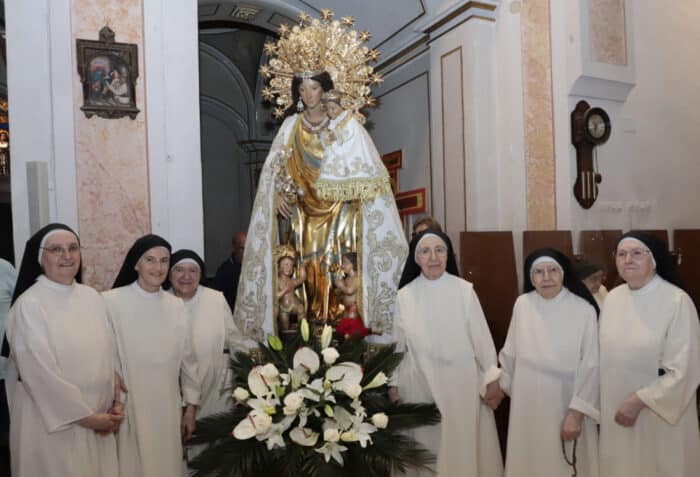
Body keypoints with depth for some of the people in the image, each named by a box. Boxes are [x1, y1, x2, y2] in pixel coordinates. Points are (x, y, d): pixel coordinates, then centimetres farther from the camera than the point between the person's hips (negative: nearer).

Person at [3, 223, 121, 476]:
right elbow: (40, 375, -17)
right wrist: (86, 416, -13)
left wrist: (115, 403, -1)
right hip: (53, 424, -5)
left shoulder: (93, 297, 3)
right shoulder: (28, 305, -14)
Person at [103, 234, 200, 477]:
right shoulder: (111, 301, -9)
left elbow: (187, 359, 8)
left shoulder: (176, 305, 3)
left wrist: (191, 407, 10)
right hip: (127, 407, -3)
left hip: (167, 409, 4)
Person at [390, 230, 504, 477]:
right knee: (425, 448, 14)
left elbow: (482, 338, -4)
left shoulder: (464, 290, -9)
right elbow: (398, 344, 4)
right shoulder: (404, 295, -3)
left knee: (462, 447, 9)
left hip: (461, 383, -1)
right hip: (419, 385, 2)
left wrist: (492, 380, -3)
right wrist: (394, 383, 8)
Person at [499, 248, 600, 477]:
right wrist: (507, 386, 16)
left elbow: (590, 367, -12)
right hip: (527, 406, 3)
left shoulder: (584, 310, -15)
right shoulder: (522, 304, -6)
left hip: (565, 406, -3)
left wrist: (576, 413, -13)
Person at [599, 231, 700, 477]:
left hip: (659, 414, -4)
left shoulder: (678, 301, -17)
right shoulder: (612, 297, 0)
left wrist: (638, 401, -18)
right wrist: (601, 402, 9)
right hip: (616, 409, 5)